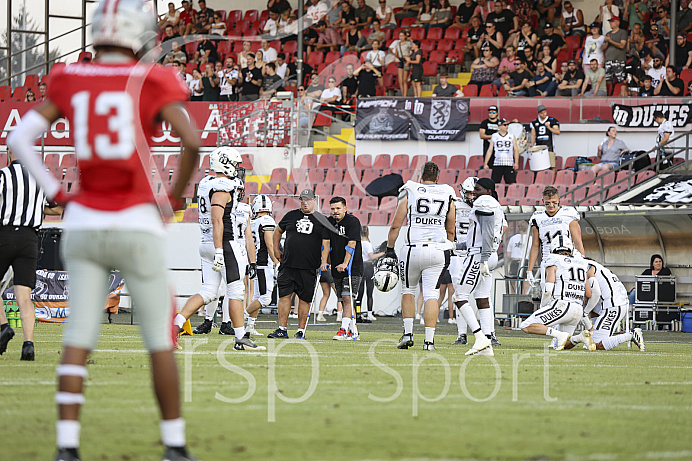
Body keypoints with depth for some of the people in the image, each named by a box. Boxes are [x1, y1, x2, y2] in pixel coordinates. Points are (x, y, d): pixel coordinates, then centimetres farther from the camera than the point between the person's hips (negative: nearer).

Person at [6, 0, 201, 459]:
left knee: (78, 341, 5)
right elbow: (193, 142, -16)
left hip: (83, 227, 3)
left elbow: (20, 138, 2)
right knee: (161, 341, 9)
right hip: (137, 226, -3)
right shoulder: (153, 83, -5)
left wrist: (56, 193, 9)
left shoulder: (70, 81, 5)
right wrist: (177, 198, 0)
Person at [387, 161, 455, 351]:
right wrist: (447, 251, 28)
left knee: (408, 289, 17)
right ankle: (429, 340, -6)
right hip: (437, 249, 1)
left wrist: (390, 249, 11)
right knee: (431, 295, 1)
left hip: (414, 249, -1)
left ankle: (408, 333, 9)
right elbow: (450, 231, 16)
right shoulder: (447, 195, 7)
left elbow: (395, 226, 2)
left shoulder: (410, 193, 1)